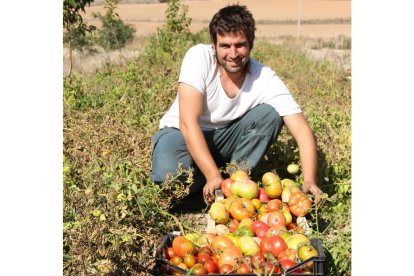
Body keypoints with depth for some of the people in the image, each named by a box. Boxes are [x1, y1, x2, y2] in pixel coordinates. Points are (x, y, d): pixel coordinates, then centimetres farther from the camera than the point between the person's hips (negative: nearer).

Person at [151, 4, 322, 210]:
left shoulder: (266, 80, -19)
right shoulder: (198, 57, -25)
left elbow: (303, 130, -22)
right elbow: (188, 123, -31)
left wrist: (309, 181, -38)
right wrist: (213, 176, -39)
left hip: (225, 138, 3)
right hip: (183, 133, -2)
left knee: (270, 114, -23)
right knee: (168, 174, -35)